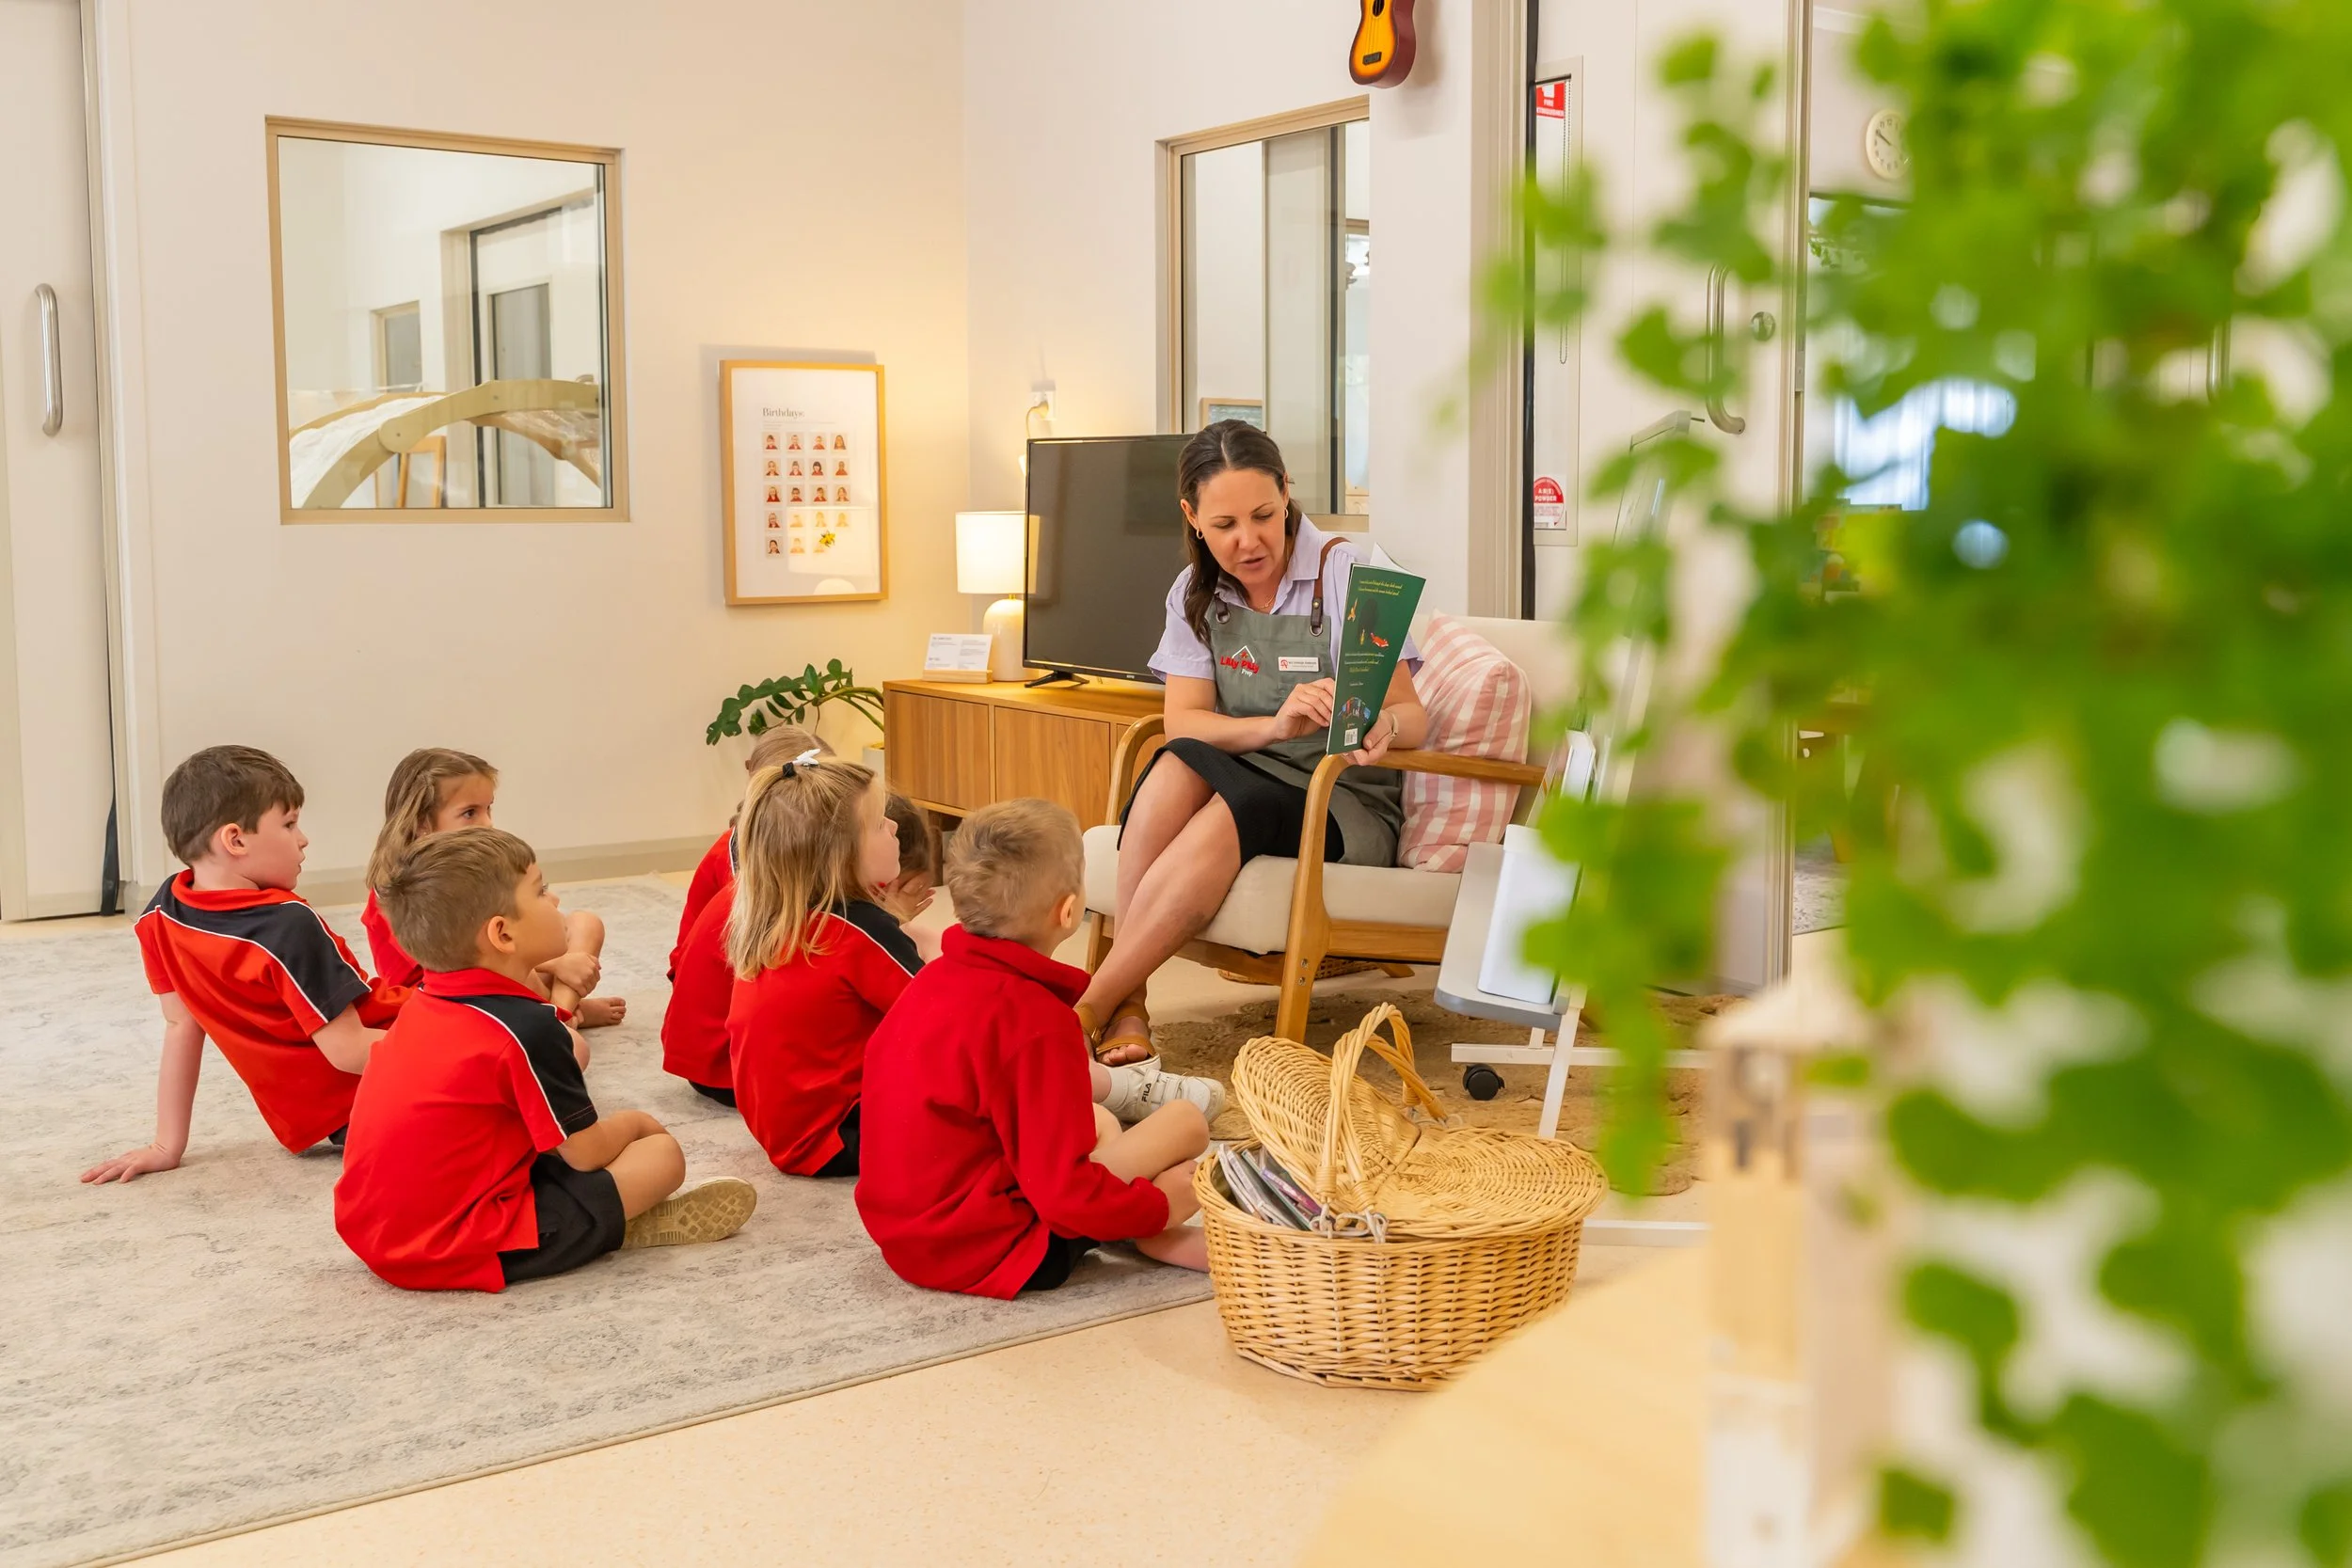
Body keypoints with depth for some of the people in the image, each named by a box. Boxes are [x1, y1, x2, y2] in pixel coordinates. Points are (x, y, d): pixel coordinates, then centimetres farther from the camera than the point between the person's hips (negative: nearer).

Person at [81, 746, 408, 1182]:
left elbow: (181, 1026, 0)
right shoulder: (291, 926, -27)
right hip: (371, 1106, -8)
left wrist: (168, 1146, 5)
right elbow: (347, 1050, -25)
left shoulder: (163, 914, -6)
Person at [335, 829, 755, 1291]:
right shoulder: (527, 1028, -18)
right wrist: (635, 1124, 11)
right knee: (662, 1154, -7)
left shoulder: (423, 1006, 8)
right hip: (463, 1252, -9)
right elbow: (585, 1154, -9)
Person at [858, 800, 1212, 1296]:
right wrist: (1161, 1206, -7)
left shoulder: (935, 979, 3)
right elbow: (1066, 1194, -24)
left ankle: (1152, 1235, 8)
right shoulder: (1038, 1022, -23)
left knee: (1101, 1122, 25)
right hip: (988, 1252, -9)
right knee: (1185, 1122, -7)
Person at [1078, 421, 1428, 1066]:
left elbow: (1410, 713, -9)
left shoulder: (1345, 570, -6)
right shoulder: (1195, 593, 6)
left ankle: (1090, 1009, -34)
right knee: (1176, 767, -31)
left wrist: (1382, 730, -35)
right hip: (1238, 782, 3)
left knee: (1233, 808, -35)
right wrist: (1275, 725, -27)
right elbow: (1184, 723, -6)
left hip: (1346, 803, -3)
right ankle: (1128, 1005, -34)